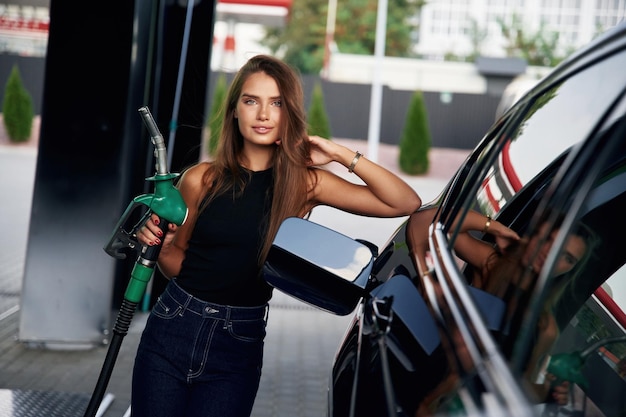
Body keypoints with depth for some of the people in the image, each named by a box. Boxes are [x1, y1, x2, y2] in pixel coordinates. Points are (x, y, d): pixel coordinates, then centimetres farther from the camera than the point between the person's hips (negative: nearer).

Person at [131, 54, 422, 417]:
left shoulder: (305, 183, -4)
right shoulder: (202, 180, -3)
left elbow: (407, 203, -10)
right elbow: (177, 263, 10)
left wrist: (344, 155, -14)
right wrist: (158, 243, -12)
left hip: (238, 346, -1)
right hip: (172, 329, 1)